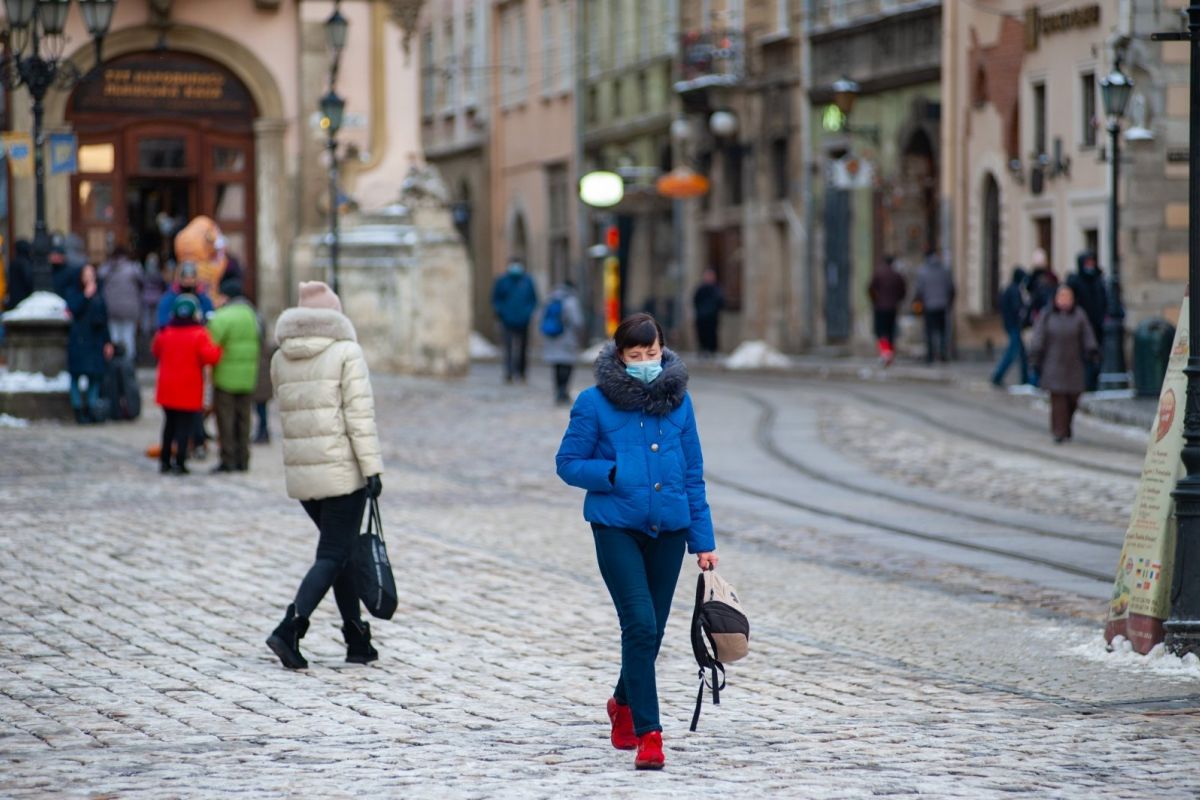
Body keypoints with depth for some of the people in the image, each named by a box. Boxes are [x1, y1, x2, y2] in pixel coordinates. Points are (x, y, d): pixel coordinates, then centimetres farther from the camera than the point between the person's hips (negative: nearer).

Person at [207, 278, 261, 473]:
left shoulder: (221, 317, -14)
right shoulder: (252, 315, 7)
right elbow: (260, 344, 10)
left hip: (226, 376, -6)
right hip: (248, 377, 6)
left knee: (226, 419, 0)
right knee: (243, 418, 11)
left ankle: (228, 460, -1)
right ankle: (243, 460, 12)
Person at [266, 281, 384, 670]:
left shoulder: (280, 359, 9)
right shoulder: (346, 352, -7)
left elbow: (287, 412, 14)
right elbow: (360, 414, -12)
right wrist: (372, 467, -12)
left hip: (299, 473, 6)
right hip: (342, 470, -6)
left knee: (339, 550, 17)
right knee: (334, 556, -2)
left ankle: (358, 640, 17)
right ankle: (289, 629, -18)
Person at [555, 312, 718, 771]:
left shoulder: (678, 400, 5)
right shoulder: (595, 402, -5)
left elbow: (693, 473, 10)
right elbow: (568, 462, 1)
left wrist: (703, 541, 9)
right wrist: (613, 475, -17)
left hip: (669, 530, 4)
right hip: (617, 528, -4)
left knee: (651, 631, 13)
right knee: (640, 625, -16)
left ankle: (624, 704, 41)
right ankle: (648, 734, -12)